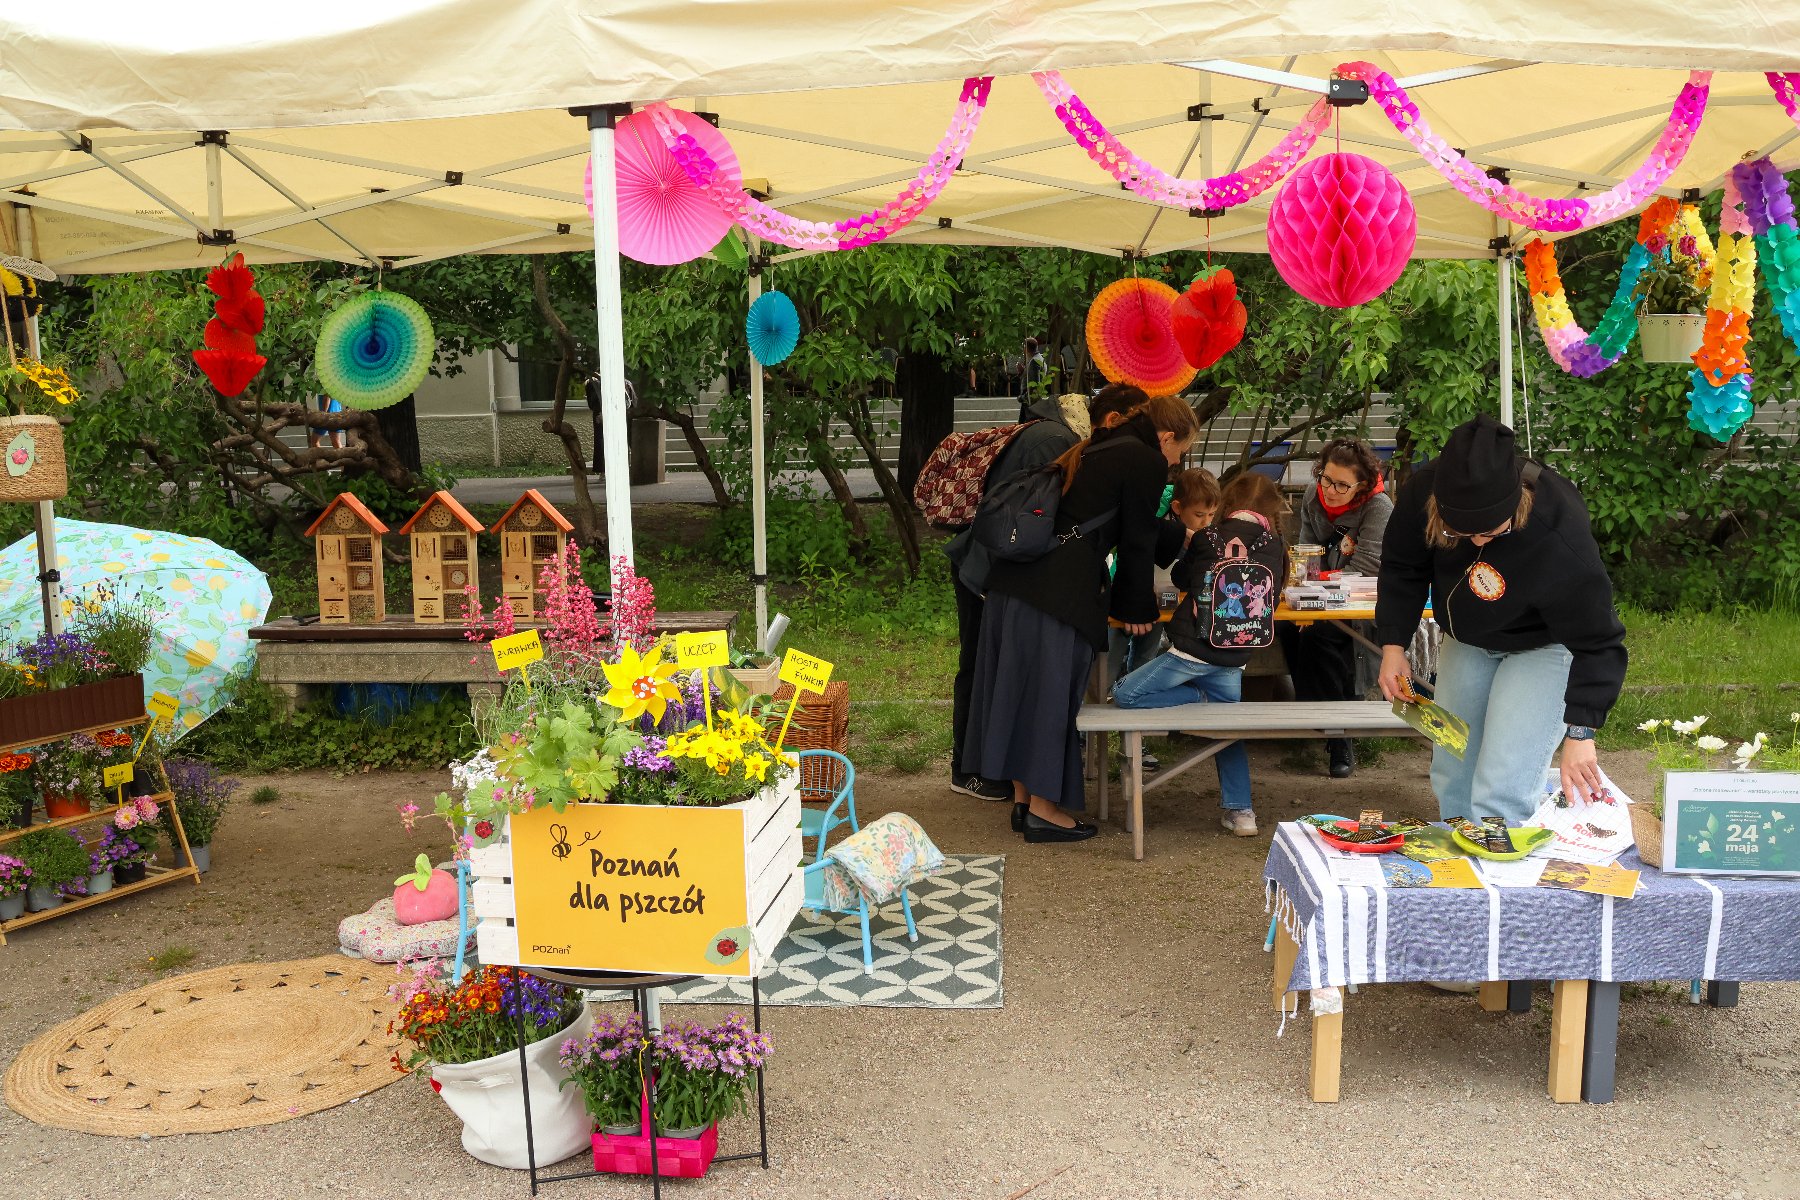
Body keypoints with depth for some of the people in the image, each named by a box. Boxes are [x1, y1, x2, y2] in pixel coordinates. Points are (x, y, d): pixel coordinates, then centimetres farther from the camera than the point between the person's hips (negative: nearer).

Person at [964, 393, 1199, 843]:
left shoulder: (1098, 449, 25)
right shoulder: (1146, 462, -1)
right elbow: (1138, 540, 2)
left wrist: (1133, 590, 41)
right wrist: (1136, 609, 14)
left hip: (1017, 578, 9)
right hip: (1060, 594, -9)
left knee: (1022, 685, 13)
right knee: (1052, 689, 0)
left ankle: (1023, 797, 24)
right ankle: (1043, 810, 9)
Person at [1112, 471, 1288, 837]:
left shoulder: (1209, 539, -4)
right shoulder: (1275, 549, 4)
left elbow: (1182, 578, 14)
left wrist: (1188, 543, 32)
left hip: (1193, 651, -5)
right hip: (1235, 659, 5)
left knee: (1124, 695, 2)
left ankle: (1200, 701, -9)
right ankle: (1240, 810, 14)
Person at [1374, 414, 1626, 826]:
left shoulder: (1561, 543, -39)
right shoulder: (1422, 492, -27)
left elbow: (1596, 644, -27)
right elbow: (1403, 569, -5)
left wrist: (1579, 731, -32)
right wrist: (1393, 645, -10)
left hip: (1545, 645, -5)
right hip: (1468, 638, 5)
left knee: (1501, 795, -16)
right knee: (1452, 780, 15)